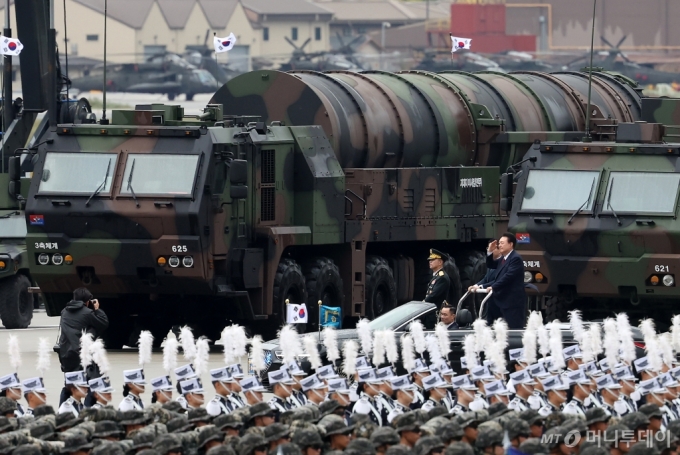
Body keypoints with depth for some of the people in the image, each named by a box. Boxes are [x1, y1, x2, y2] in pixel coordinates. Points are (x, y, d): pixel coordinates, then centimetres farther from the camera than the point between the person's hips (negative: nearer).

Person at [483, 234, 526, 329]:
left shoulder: (516, 258, -16)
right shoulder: (503, 258, 16)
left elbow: (508, 276, -24)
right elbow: (490, 265, 24)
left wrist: (493, 287, -23)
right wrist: (490, 251, 8)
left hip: (513, 300, -10)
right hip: (505, 300, 10)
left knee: (515, 328, -11)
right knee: (508, 328, 11)